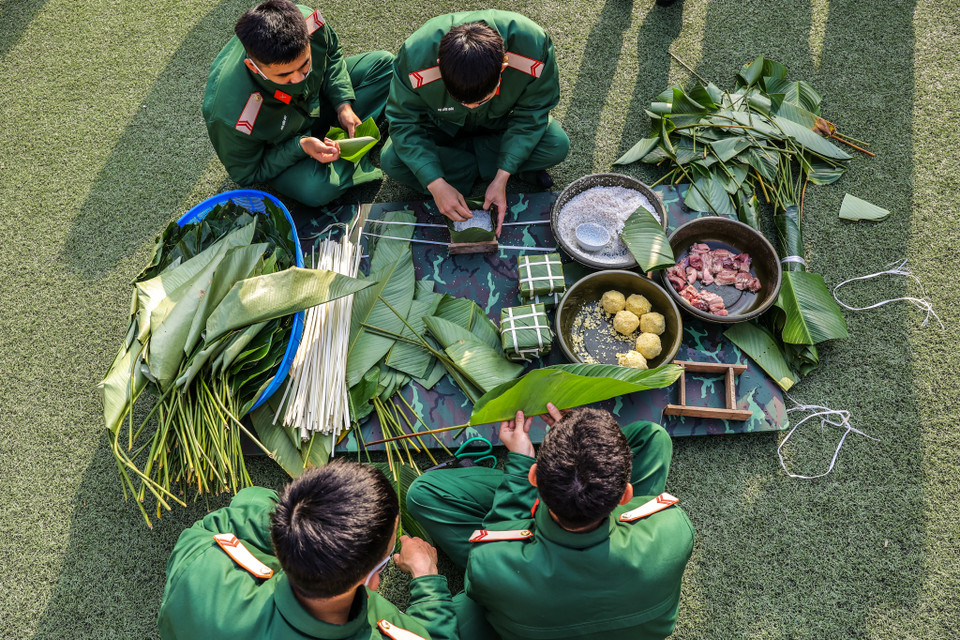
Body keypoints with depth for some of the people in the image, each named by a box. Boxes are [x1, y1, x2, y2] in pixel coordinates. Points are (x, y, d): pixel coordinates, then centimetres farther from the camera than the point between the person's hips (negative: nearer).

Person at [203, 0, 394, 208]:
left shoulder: (307, 20, -31)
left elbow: (332, 54, -5)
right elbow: (246, 176, -24)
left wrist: (343, 104, -18)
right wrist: (300, 146, -35)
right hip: (278, 149, -5)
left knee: (383, 63, -1)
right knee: (315, 187, -35)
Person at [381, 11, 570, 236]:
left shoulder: (533, 46, -37)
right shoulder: (416, 56, -38)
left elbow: (530, 115, -22)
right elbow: (405, 123, -25)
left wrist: (501, 178, -29)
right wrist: (436, 184, -36)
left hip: (500, 123, 0)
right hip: (444, 127, 0)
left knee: (557, 145, -26)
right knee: (391, 160, -26)